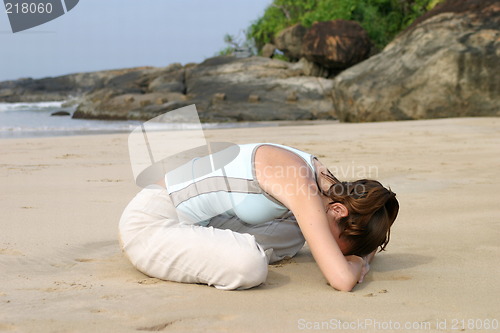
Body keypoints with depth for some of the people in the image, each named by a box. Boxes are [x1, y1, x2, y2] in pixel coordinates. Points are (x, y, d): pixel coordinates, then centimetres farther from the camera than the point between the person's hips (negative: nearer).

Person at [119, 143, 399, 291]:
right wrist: (357, 263, -10)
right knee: (250, 264, -32)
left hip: (190, 224, 9)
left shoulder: (321, 178, 1)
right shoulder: (301, 187, -25)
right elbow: (342, 280, -31)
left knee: (294, 237, 13)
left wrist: (362, 259, -5)